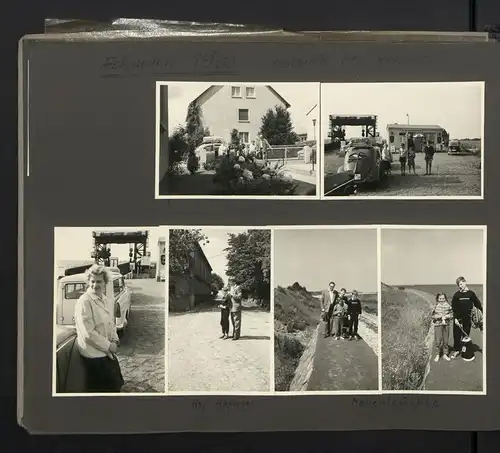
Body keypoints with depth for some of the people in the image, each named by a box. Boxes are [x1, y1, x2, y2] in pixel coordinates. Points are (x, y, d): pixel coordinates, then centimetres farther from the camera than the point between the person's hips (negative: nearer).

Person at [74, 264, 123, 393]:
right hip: (94, 355, -8)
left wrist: (115, 340, 1)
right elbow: (88, 333, -23)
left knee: (117, 384, 17)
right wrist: (108, 346, -17)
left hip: (107, 352, 8)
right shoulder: (84, 302, -20)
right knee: (109, 388, 2)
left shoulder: (104, 299, 6)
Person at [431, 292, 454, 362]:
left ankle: (445, 354, 24)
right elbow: (433, 316, -4)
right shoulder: (435, 306, -4)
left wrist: (446, 316, -13)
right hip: (438, 325, -2)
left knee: (445, 340, 9)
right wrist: (440, 316, -15)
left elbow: (451, 314, 5)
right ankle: (437, 355, 15)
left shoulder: (448, 306, 2)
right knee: (438, 340, -1)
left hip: (446, 325, 2)